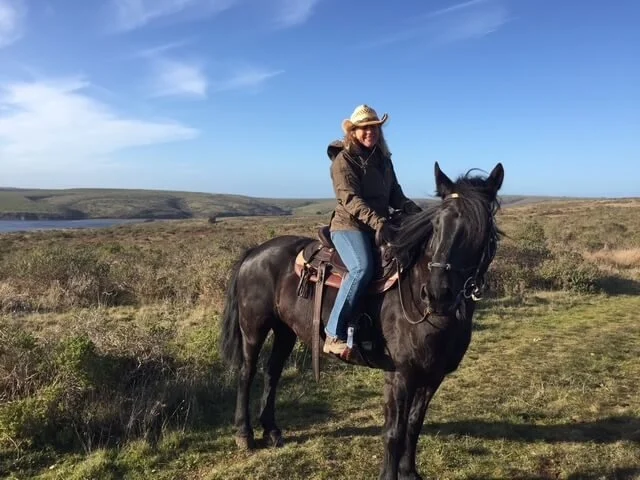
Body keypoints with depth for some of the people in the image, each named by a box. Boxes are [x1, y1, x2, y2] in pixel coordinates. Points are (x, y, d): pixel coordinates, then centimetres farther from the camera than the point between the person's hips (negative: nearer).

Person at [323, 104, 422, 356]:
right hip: (349, 226, -7)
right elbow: (350, 199, -18)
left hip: (380, 226, 8)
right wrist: (377, 221, -32)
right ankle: (334, 334, -28)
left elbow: (394, 194, 15)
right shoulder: (344, 159, -6)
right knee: (363, 267, -32)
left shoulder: (384, 160, 15)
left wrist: (412, 209, -7)